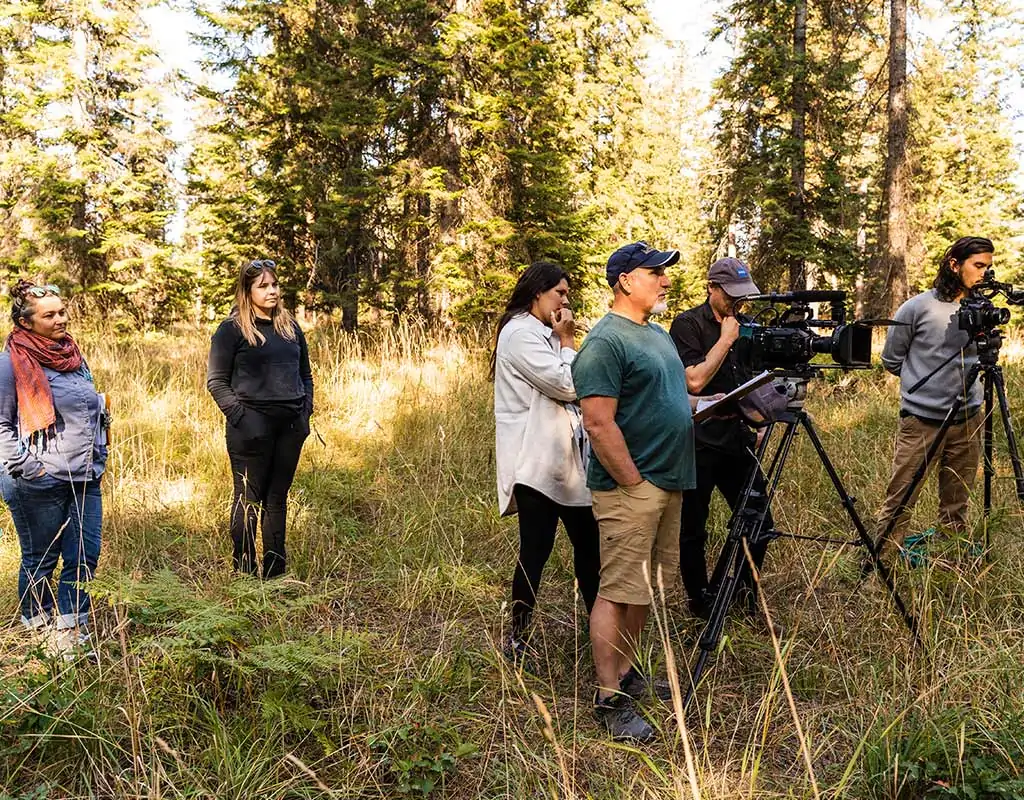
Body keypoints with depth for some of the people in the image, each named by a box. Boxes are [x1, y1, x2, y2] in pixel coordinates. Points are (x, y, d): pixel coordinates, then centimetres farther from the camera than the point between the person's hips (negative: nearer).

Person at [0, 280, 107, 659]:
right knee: (40, 561, 9)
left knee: (84, 559, 7)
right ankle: (38, 625, 29)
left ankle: (70, 633, 21)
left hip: (85, 479, 6)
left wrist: (99, 456, 13)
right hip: (39, 485, -6)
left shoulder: (73, 353, 11)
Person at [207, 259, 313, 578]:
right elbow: (216, 381, -5)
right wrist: (240, 417, -14)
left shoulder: (290, 326, 13)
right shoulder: (232, 329, -3)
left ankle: (275, 571, 20)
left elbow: (305, 374, 20)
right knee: (249, 499, 2)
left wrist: (306, 411, 6)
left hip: (290, 426, 5)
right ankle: (244, 572, 11)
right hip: (252, 426, -5)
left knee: (277, 498, 11)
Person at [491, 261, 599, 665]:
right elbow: (567, 385, -16)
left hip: (561, 456, 10)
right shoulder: (520, 333, -12)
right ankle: (517, 642, 8)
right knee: (536, 548, -4)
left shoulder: (541, 333, 20)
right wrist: (567, 341, -7)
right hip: (536, 460, -10)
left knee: (588, 540, 13)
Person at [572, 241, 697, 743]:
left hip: (669, 484, 10)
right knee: (618, 591, -3)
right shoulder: (605, 342, -15)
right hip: (629, 489, -10)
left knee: (648, 586, 17)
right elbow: (599, 423, -21)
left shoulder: (658, 334, 16)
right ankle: (610, 702, 6)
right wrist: (634, 482, -19)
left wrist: (705, 403, 10)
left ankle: (627, 673, 31)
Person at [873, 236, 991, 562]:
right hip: (921, 420, -4)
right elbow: (891, 360, 4)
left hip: (968, 420, 4)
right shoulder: (917, 308, -7)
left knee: (957, 501, 15)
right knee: (900, 498, -1)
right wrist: (923, 382, 8)